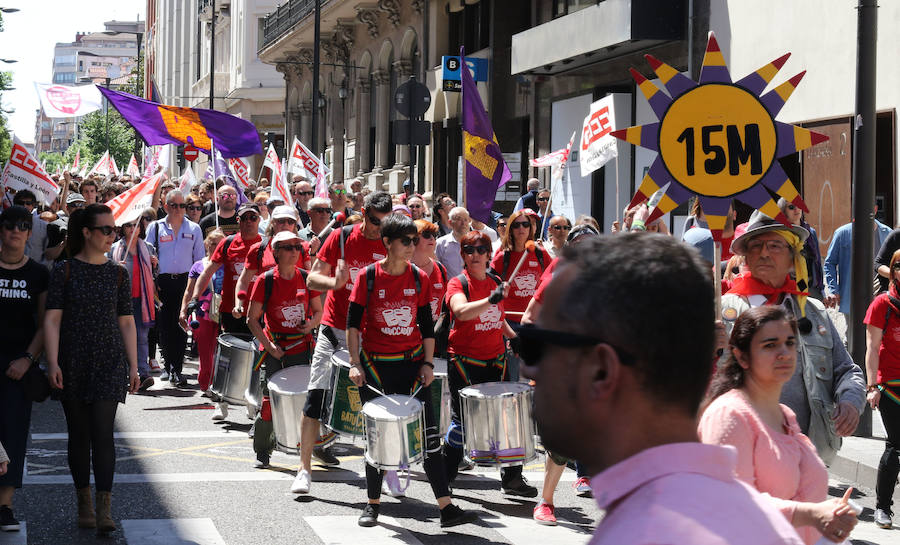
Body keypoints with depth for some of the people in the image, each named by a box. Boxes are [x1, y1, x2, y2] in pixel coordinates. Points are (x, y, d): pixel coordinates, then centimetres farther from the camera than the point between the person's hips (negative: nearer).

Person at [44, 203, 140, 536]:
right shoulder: (64, 271, 0)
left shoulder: (118, 274, 7)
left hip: (110, 363, 0)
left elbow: (126, 323, 10)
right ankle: (84, 504, 20)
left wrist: (133, 367, 7)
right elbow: (52, 319, -4)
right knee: (79, 434, 8)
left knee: (103, 433, -9)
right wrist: (53, 362, -13)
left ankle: (104, 509, -12)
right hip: (74, 365, 0)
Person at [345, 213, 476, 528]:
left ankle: (446, 507, -2)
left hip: (411, 363, 2)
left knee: (428, 434, -2)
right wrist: (354, 364, -11)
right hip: (376, 364, -2)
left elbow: (427, 325, 8)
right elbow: (353, 323, -4)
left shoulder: (419, 278, 2)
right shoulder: (368, 277, -6)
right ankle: (373, 504, 19)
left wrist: (428, 363, 0)